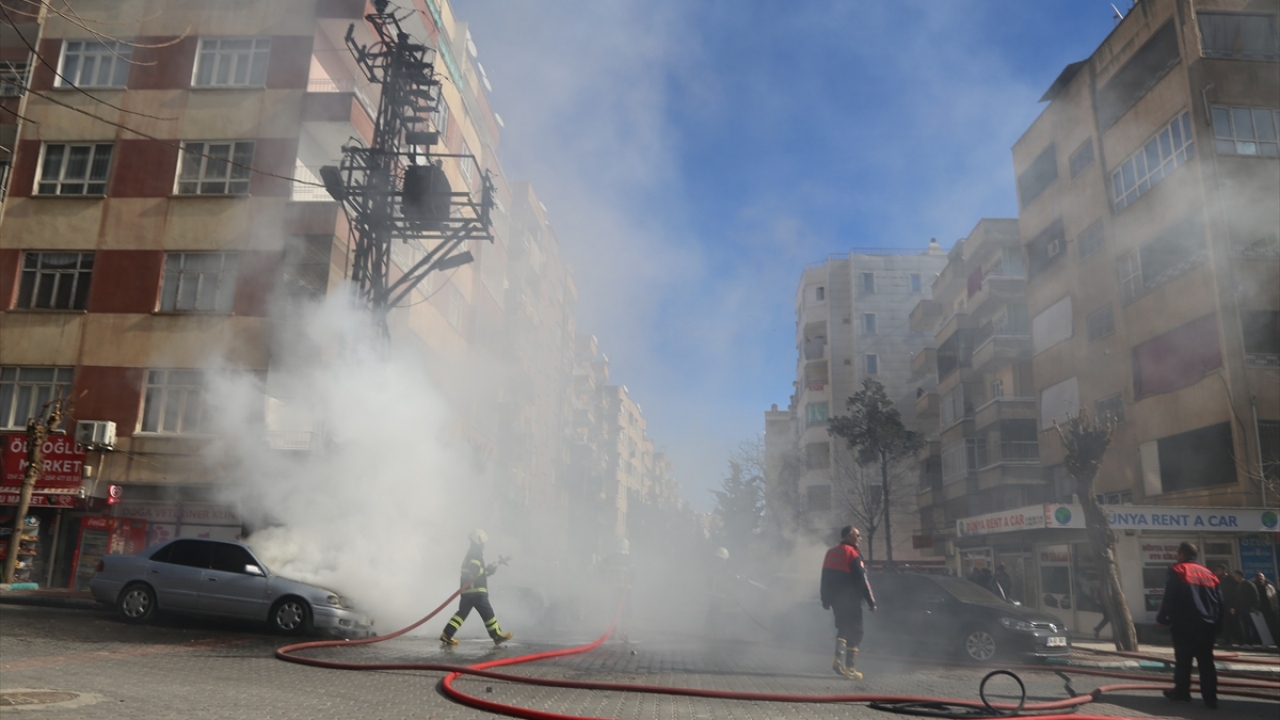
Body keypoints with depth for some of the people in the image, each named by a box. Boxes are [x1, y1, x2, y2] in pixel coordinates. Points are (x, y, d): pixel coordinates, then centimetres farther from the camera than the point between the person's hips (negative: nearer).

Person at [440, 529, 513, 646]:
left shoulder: (472, 553, 22)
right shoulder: (475, 554, -10)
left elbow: (481, 570, 28)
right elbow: (475, 571, -25)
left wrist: (497, 563, 26)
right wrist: (489, 569, -24)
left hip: (467, 590, 10)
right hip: (476, 590, -10)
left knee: (462, 612, 8)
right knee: (487, 613, -3)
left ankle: (446, 635, 2)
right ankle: (498, 636, 3)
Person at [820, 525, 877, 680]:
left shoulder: (831, 553, 10)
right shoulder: (853, 555, -14)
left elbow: (825, 579, 14)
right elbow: (862, 581, -16)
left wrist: (826, 600, 20)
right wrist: (872, 602, -11)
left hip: (836, 600, 7)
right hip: (851, 601, -7)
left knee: (843, 629, 18)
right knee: (855, 632, 0)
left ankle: (839, 660, 5)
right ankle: (850, 668, -1)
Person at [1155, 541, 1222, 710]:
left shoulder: (1177, 571, -3)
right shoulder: (1208, 574, 14)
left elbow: (1169, 598, -9)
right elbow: (1219, 601, 14)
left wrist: (1162, 617, 1)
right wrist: (1217, 624, 21)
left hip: (1184, 624, -5)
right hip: (1207, 625, 5)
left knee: (1183, 660, 3)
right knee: (1206, 661, 6)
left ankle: (1181, 692, 8)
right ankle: (1210, 697, 3)